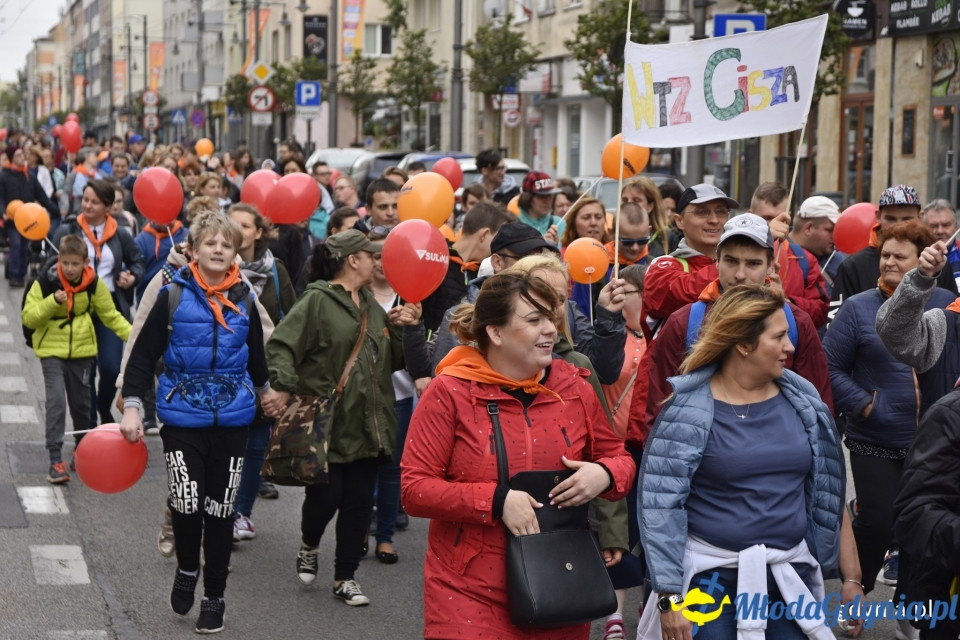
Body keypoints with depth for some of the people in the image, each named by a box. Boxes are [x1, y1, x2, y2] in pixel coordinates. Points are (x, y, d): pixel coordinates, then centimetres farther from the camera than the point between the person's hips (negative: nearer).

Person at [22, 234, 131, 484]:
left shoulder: (94, 283, -4)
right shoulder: (45, 282, -12)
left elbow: (111, 315, 4)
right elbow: (28, 318, -12)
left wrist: (133, 335, -8)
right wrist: (52, 302, -27)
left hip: (82, 350, 3)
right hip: (52, 351, -3)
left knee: (81, 403, 12)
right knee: (56, 402, -14)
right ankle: (55, 460, -12)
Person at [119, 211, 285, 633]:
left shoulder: (244, 300, 3)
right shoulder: (173, 296, -6)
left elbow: (255, 354, 21)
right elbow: (144, 354, -4)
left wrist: (264, 392, 34)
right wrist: (131, 407, -11)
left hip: (232, 418, 3)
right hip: (182, 416, -3)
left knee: (220, 510, 7)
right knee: (187, 504, -12)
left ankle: (214, 597, 20)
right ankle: (187, 570, 19)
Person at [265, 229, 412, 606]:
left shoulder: (371, 305, 17)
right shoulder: (317, 302, -8)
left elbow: (391, 360, 22)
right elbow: (281, 346, -15)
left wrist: (399, 328, 5)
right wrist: (284, 386, -29)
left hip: (367, 426, 7)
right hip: (326, 423, -7)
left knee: (359, 501, 7)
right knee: (326, 494, -5)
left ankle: (345, 578, 18)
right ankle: (309, 547, 28)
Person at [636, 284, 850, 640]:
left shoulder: (803, 402, 4)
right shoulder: (687, 410, -10)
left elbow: (829, 495, 10)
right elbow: (659, 505, -10)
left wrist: (850, 576, 10)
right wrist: (669, 597, -14)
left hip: (792, 577, 4)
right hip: (711, 578, -4)